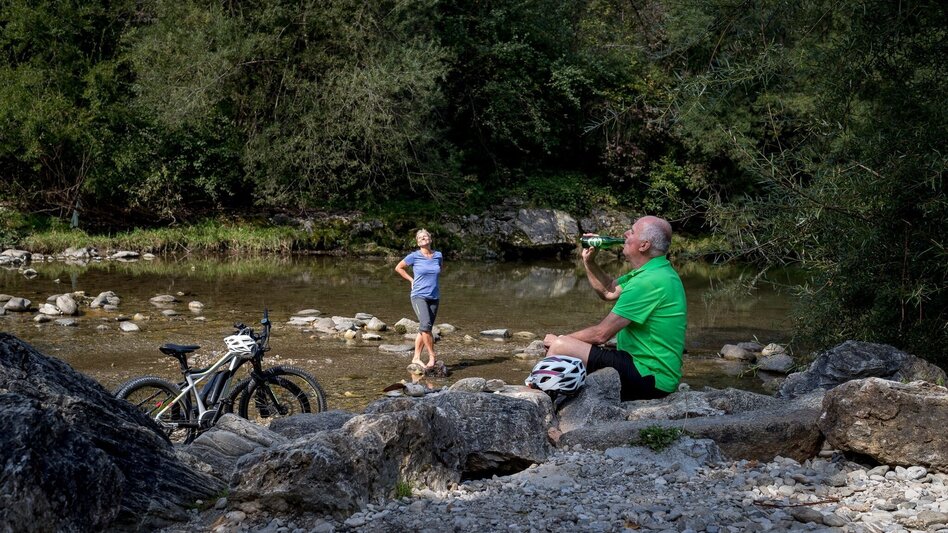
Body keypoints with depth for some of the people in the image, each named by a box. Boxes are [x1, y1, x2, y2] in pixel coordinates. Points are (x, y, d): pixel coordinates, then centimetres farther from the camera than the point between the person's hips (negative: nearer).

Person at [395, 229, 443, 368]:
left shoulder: (438, 255, 4)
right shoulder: (414, 256, -5)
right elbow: (398, 267, 8)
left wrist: (434, 277, 11)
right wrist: (411, 280, 2)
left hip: (434, 297, 4)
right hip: (419, 296, -4)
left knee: (424, 329, 6)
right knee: (426, 325, -23)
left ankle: (416, 358, 15)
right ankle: (432, 356, -13)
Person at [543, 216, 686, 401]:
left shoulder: (649, 281, -22)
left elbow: (601, 334, -20)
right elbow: (608, 291, 24)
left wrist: (559, 340, -5)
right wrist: (588, 262, 9)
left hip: (650, 378, -11)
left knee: (560, 348, -13)